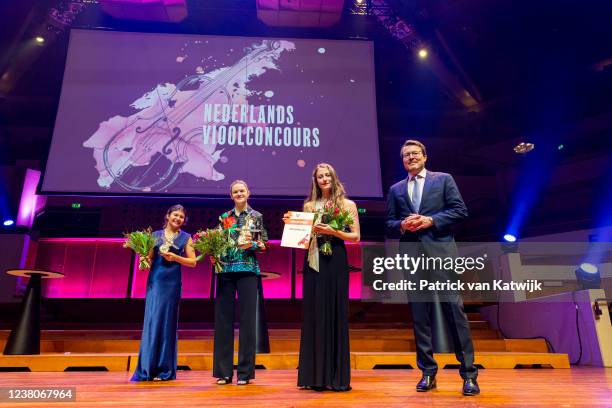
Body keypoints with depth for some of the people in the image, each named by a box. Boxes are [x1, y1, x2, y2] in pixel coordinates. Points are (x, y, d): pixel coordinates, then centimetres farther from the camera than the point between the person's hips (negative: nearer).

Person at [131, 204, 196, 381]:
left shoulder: (185, 238, 7)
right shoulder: (155, 235, 12)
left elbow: (192, 262, 2)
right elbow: (149, 258, 12)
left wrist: (175, 257, -10)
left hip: (172, 282, -1)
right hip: (155, 280, 1)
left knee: (168, 321, 2)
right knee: (152, 320, -3)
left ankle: (165, 370, 12)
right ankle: (147, 369, 6)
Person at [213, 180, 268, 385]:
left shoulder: (257, 216, 8)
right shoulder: (224, 217, 14)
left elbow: (265, 245, 5)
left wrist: (251, 244, -13)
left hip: (247, 270, -2)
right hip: (225, 270, 2)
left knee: (247, 319, -1)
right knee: (223, 318, 2)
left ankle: (245, 371, 8)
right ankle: (223, 371, 13)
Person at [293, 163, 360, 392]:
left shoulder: (347, 204, 5)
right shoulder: (308, 206, 12)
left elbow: (355, 237, -1)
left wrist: (332, 231, -13)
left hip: (336, 261, -2)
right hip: (313, 262, 3)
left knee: (335, 314, -1)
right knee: (313, 315, 4)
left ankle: (336, 376, 10)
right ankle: (314, 375, 13)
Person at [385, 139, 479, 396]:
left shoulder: (443, 180, 10)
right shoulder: (396, 190, 17)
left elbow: (460, 210, 2)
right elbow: (389, 224, 13)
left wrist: (430, 220, -10)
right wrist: (402, 225, -8)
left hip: (441, 254, -2)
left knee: (455, 311, -4)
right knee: (419, 316, 6)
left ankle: (468, 374, 7)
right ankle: (428, 373, 17)